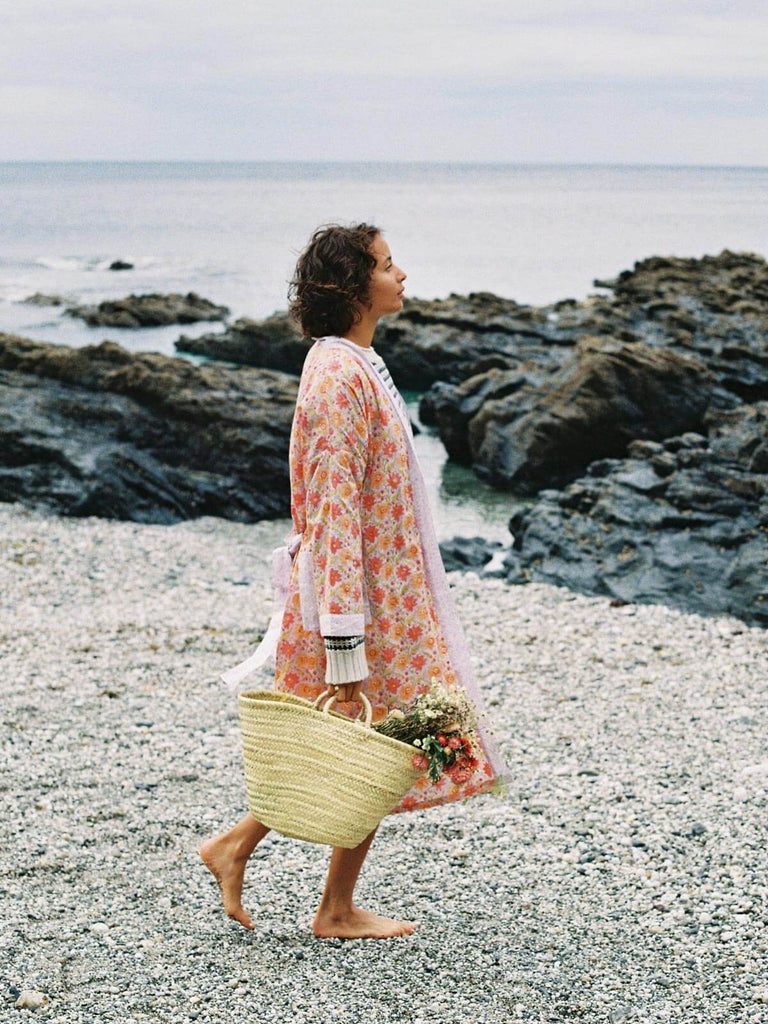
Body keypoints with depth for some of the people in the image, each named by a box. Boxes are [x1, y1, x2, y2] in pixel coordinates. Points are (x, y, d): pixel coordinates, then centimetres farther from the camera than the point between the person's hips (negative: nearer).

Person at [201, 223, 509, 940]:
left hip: (382, 584, 10)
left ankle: (235, 846, 26)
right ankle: (337, 911, 22)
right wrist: (348, 652, -25)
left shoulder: (353, 364, 11)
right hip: (363, 598, -10)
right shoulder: (340, 376, -21)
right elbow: (334, 516, -25)